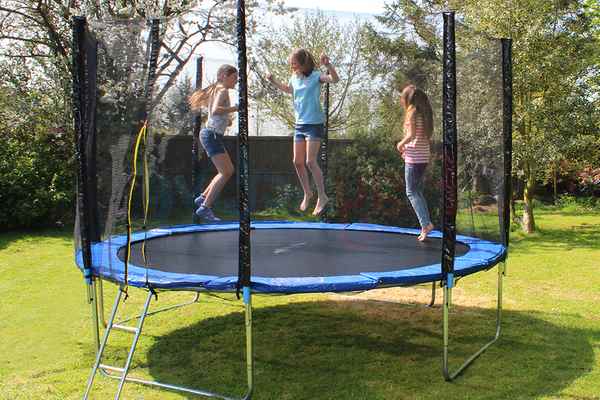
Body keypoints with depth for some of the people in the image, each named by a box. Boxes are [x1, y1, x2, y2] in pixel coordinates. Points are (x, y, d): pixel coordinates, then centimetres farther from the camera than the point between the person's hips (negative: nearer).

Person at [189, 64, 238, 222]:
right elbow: (215, 110, -27)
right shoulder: (223, 91, -11)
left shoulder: (216, 90, 18)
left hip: (213, 135, 10)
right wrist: (235, 108, -23)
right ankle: (205, 208, -11)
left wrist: (226, 120, 15)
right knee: (225, 173, -12)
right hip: (212, 135, -10)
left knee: (229, 170, 15)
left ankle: (203, 198, 18)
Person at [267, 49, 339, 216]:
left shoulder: (315, 76, -11)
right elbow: (288, 89, 30)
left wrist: (327, 65, -42)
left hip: (315, 124, -7)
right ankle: (307, 193, 26)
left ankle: (322, 196, -1)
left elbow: (335, 79, -26)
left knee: (310, 161, -13)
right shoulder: (294, 78, 7)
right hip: (299, 124, 7)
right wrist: (274, 81, 17)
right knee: (297, 162, 8)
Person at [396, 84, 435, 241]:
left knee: (411, 192, -3)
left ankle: (425, 223, -12)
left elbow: (411, 134, -19)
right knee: (418, 192, 14)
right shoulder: (424, 112, 13)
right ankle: (426, 224, 12)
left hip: (413, 157, -8)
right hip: (424, 156, 8)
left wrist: (401, 144, -2)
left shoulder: (412, 112, -10)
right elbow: (427, 136, 13)